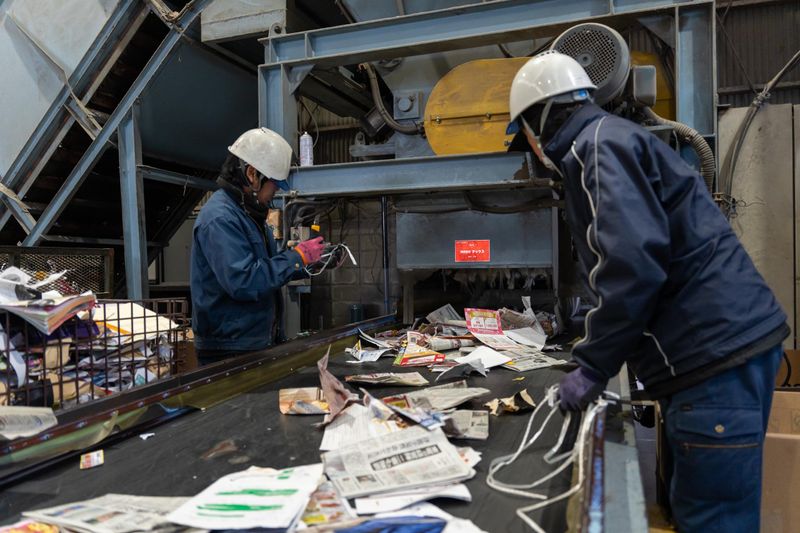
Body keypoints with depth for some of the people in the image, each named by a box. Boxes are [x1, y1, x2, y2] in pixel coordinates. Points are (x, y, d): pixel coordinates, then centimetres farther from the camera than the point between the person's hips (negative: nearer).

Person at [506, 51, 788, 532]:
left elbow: (635, 260, -23)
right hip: (721, 345, 10)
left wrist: (593, 368, -13)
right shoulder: (610, 141, 23)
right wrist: (599, 349, 28)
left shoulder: (599, 143, -8)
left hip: (717, 353, -10)